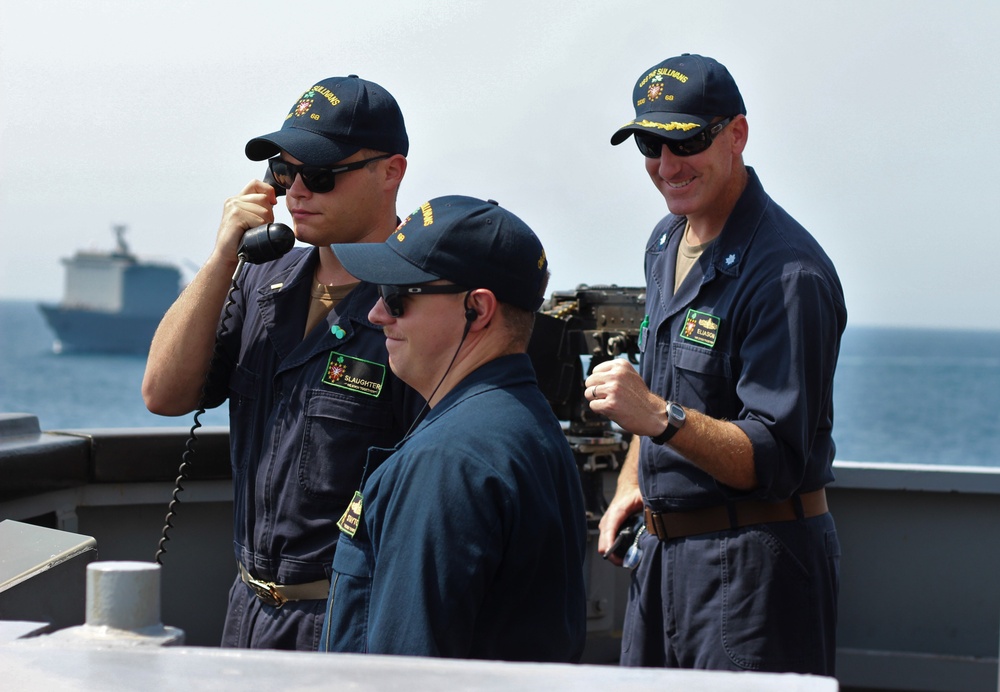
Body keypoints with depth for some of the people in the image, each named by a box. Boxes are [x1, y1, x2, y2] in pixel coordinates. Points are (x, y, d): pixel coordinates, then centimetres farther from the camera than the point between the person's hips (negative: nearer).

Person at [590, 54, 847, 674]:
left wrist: (659, 418, -35)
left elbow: (778, 461, -25)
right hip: (663, 547, 9)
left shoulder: (788, 273, -20)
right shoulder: (667, 241, 10)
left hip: (757, 559, -9)